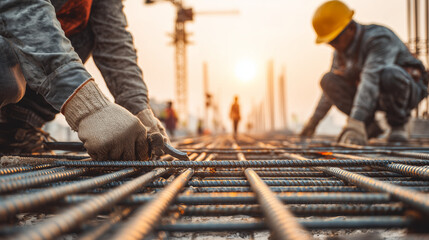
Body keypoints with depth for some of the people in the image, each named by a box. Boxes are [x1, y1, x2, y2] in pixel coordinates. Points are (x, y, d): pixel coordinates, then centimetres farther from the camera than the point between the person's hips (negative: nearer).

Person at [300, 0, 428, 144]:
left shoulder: (379, 39, -26)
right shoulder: (341, 49, -1)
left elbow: (371, 80, -41)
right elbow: (332, 89, 11)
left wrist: (354, 123, -51)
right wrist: (314, 120, 10)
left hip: (407, 90, -6)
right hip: (374, 97, 6)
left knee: (388, 75, -41)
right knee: (328, 80, -14)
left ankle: (398, 125, -14)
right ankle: (370, 126, -5)